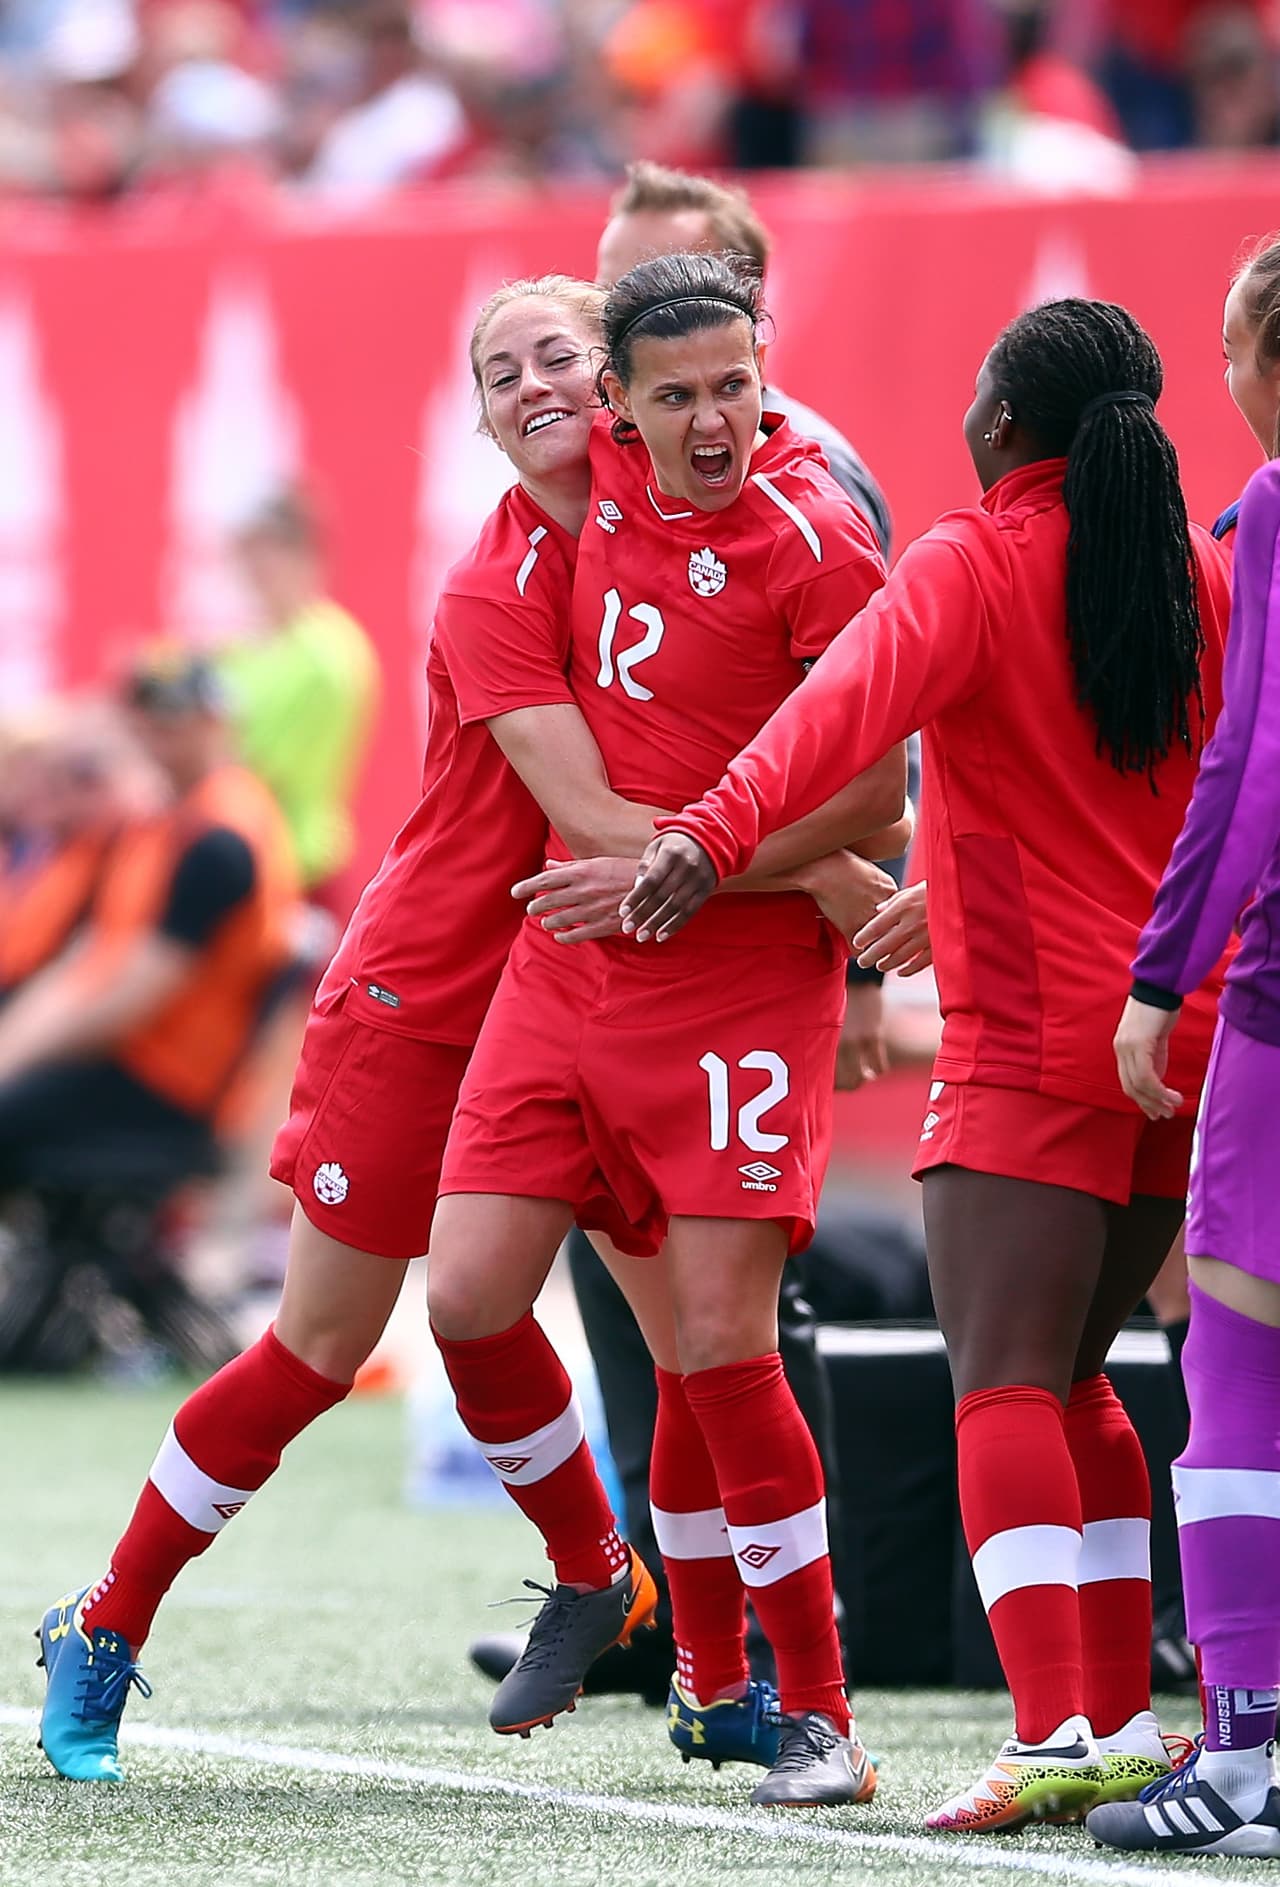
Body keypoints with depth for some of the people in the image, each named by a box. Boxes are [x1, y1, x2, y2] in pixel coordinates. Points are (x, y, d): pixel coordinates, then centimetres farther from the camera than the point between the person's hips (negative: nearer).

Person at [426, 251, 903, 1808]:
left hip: (741, 980, -6)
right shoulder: (603, 473, 3)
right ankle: (587, 1572, 25)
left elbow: (870, 792, -13)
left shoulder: (813, 542, -14)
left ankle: (815, 1716, 0)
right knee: (469, 1298, -1)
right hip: (568, 966, 6)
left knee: (717, 1350, -10)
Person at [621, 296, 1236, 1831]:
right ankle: (1122, 1723, 16)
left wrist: (717, 829, -39)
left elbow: (857, 694, -26)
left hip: (1031, 1042, -7)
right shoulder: (1204, 573, 10)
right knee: (1068, 1379, 18)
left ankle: (1055, 1733, -26)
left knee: (1004, 1388, -12)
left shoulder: (972, 566, -7)